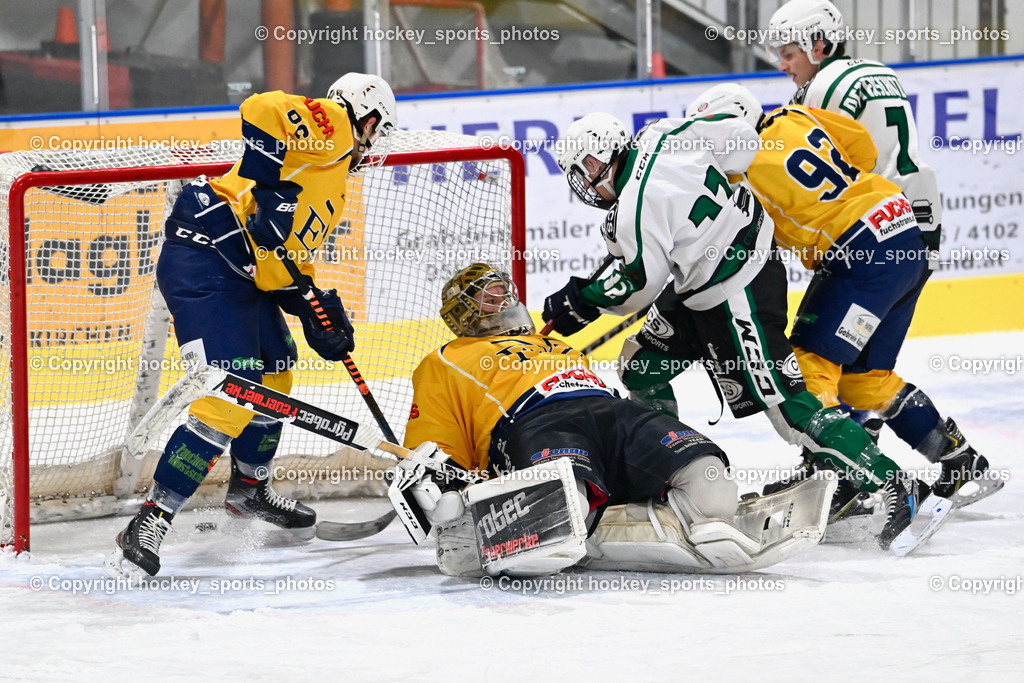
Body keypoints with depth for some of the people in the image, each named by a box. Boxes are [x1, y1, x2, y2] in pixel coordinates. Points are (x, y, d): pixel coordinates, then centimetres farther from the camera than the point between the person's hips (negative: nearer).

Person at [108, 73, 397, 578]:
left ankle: (249, 489, 49)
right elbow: (263, 110, -22)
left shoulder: (332, 190, 26)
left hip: (250, 277, 11)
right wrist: (271, 187, -24)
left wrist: (318, 312, 11)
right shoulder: (328, 124, -3)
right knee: (231, 401, -17)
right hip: (204, 267, -11)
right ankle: (151, 522, -16)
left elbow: (295, 255, 26)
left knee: (273, 380, 27)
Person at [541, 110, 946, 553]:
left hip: (737, 298, -10)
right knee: (640, 365, 15)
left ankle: (894, 488, -11)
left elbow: (641, 284, -17)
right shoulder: (659, 136, -2)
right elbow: (741, 137, 3)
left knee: (785, 406, -12)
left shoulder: (635, 205, -23)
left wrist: (581, 301, -4)